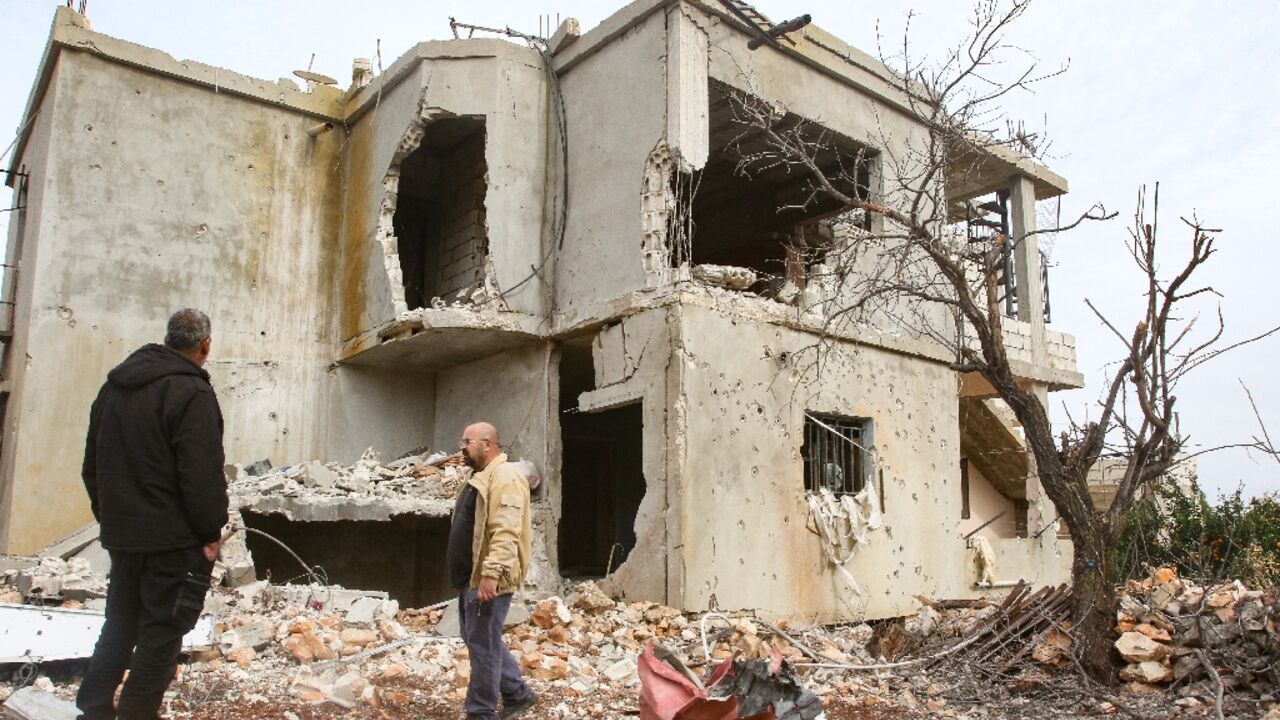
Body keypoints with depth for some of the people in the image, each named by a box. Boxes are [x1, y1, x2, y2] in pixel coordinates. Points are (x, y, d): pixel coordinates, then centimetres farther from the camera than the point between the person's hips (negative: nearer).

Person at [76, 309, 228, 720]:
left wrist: (109, 516, 21)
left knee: (119, 624, 19)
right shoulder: (190, 393, -17)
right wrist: (211, 532, -11)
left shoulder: (115, 386, 11)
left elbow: (92, 465, 16)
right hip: (174, 539, -8)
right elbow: (202, 474, -20)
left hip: (121, 532, 8)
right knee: (162, 630, 3)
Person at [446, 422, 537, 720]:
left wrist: (491, 574, -30)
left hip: (488, 579, -11)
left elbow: (506, 533, -26)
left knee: (482, 644, -3)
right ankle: (518, 693, 29)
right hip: (471, 577, 11)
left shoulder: (504, 478, -16)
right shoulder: (480, 477, 18)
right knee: (477, 639, 18)